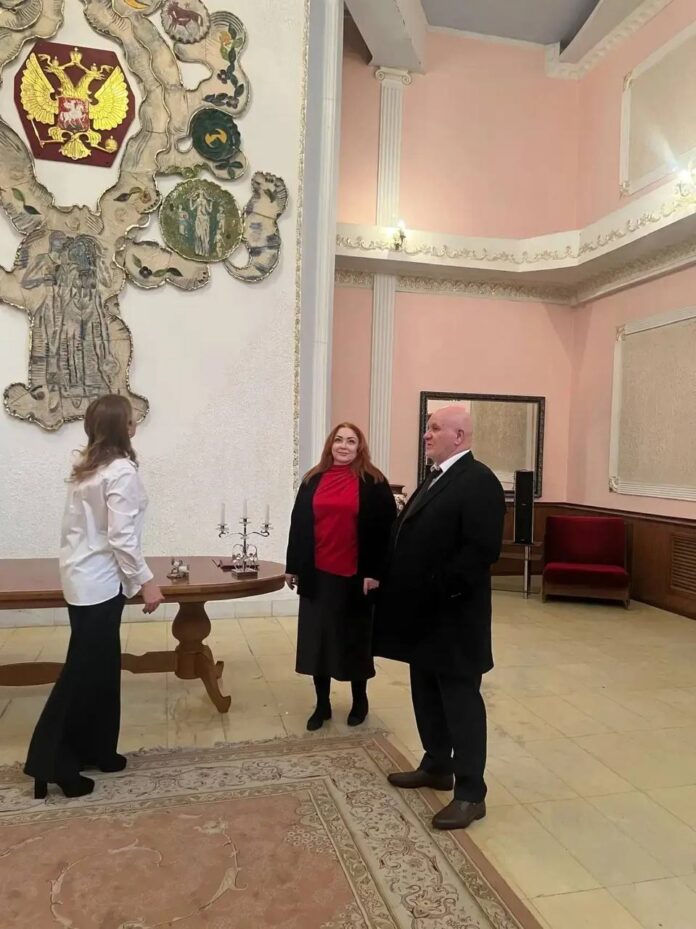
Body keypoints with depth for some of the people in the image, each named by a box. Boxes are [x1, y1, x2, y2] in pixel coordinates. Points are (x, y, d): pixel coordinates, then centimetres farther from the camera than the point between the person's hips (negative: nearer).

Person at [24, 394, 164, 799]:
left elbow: (75, 526, 14)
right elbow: (121, 536, -21)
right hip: (100, 582, -9)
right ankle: (51, 763, 11)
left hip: (83, 578, 9)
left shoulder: (86, 469, 9)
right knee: (84, 671, 1)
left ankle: (93, 750, 27)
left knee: (101, 668, 16)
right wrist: (146, 580, -15)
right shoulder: (122, 470, -18)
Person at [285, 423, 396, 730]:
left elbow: (384, 529, -7)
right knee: (317, 638, 8)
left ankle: (359, 700, 28)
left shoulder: (373, 483, -3)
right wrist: (293, 567, 5)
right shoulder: (313, 480, 7)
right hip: (317, 574, 3)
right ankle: (322, 703, 22)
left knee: (355, 638, 10)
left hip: (355, 575, -3)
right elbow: (298, 525, 8)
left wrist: (374, 572, -12)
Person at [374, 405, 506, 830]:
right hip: (424, 611, 10)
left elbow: (483, 549, -25)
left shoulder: (479, 481, -16)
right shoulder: (436, 478, 15)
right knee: (427, 695, 19)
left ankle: (471, 793, 13)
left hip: (454, 614, -10)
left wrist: (441, 589, -22)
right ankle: (437, 766, 36)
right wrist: (395, 583, 8)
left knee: (461, 699, 1)